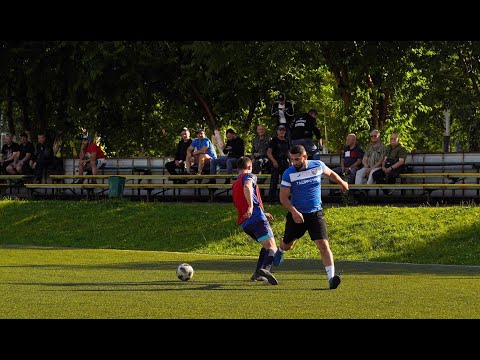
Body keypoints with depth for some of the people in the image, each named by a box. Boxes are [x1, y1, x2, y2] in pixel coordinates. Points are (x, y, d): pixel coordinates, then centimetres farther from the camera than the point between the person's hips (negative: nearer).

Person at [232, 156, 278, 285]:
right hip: (256, 218, -8)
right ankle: (266, 269, -45)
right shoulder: (249, 176, 5)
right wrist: (251, 206, -29)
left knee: (266, 245, 23)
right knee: (272, 246, -17)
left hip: (244, 223, 8)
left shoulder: (234, 185, 30)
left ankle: (258, 273, 9)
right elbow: (247, 187, -20)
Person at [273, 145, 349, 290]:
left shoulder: (318, 166, -5)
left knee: (324, 245, -16)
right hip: (297, 214, 0)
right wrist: (293, 211, -25)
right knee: (287, 245, 18)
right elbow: (283, 197, -9)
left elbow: (330, 173, 19)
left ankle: (331, 278, -22)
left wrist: (342, 183, 36)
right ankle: (279, 251, 56)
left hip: (316, 214, 0)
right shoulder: (288, 173, -11)